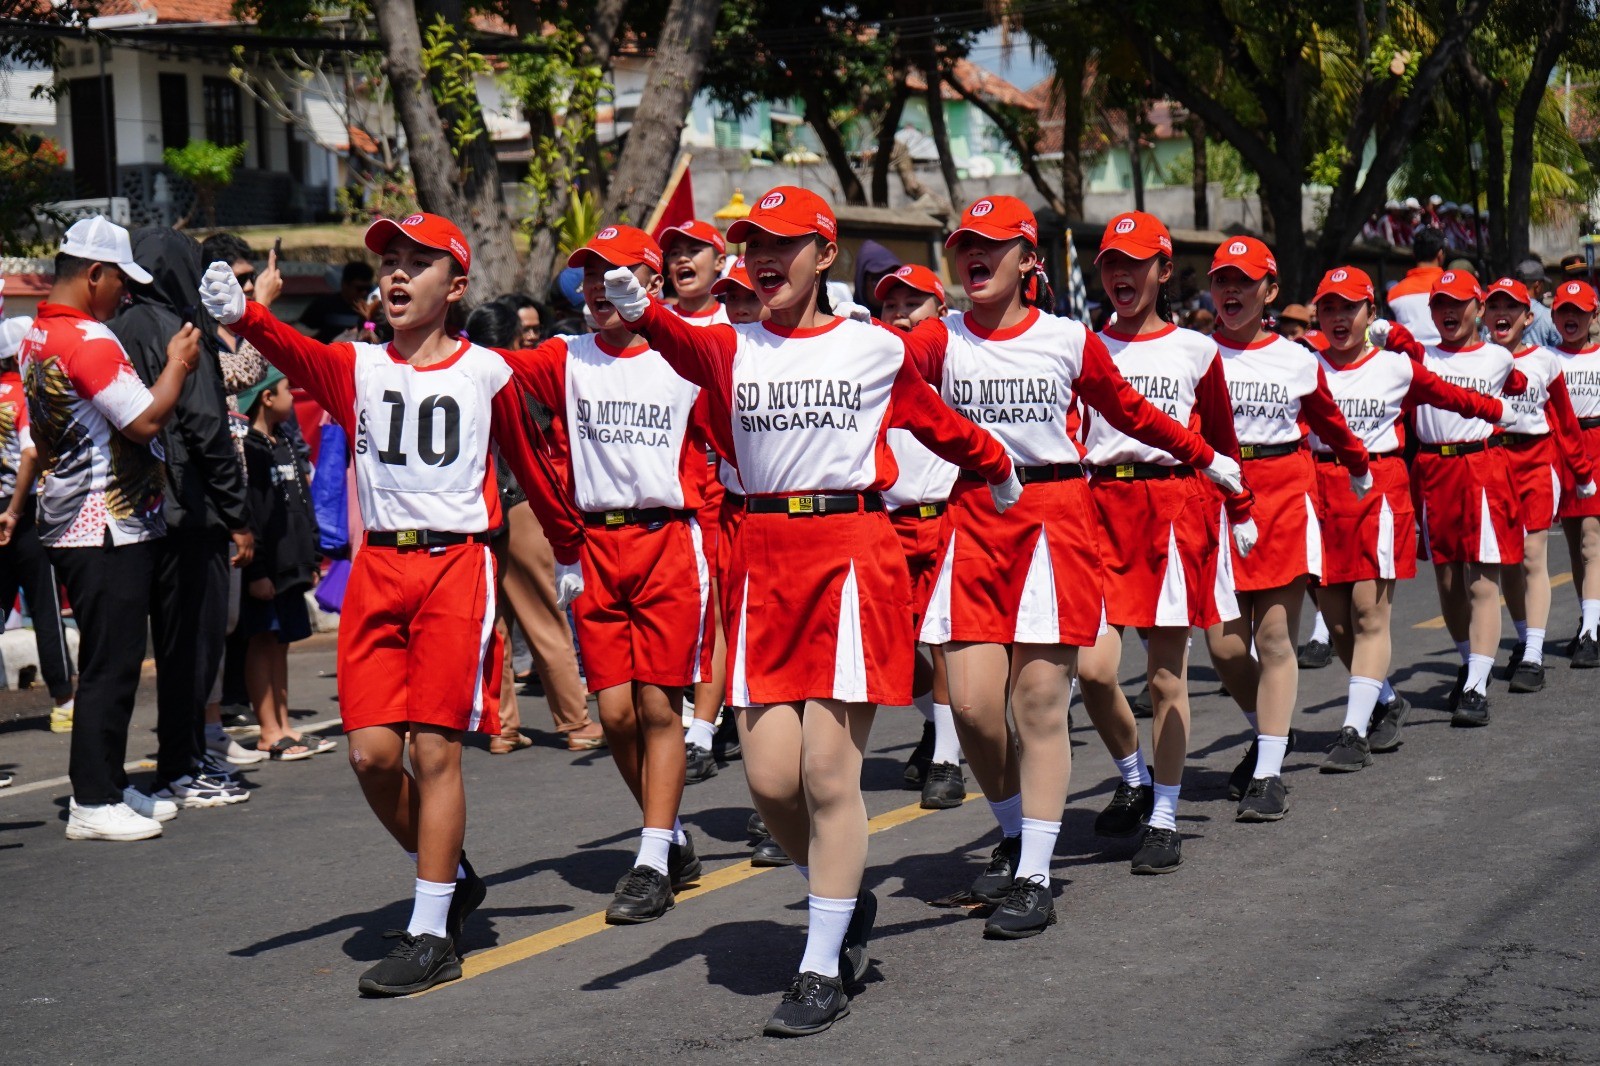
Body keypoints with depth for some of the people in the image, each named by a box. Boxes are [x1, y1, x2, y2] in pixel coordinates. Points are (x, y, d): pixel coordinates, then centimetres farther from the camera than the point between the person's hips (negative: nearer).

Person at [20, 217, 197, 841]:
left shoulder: (34, 339, 13)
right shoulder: (88, 340, -18)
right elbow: (146, 421, -21)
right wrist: (178, 364, -7)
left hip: (67, 525, 10)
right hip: (108, 531, -10)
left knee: (111, 663, 16)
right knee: (110, 666, -4)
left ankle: (106, 784, 22)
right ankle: (93, 805, -1)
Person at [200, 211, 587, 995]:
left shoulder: (485, 371, 3)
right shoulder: (357, 367, 7)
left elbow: (529, 466, 15)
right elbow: (295, 353, -14)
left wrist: (569, 550, 24)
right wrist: (239, 315, -35)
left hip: (456, 564, -3)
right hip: (377, 569, 3)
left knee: (435, 749, -5)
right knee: (371, 750, -1)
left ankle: (432, 936, 0)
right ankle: (451, 877, 23)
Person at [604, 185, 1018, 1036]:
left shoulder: (876, 350, 4)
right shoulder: (733, 348, 6)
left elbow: (938, 423, 20)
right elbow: (682, 345, -18)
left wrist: (1001, 474, 31)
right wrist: (637, 309, -38)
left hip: (850, 553, -3)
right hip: (763, 558, 3)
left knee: (829, 772, -5)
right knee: (770, 778, 1)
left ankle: (822, 972, 5)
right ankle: (846, 901, 29)